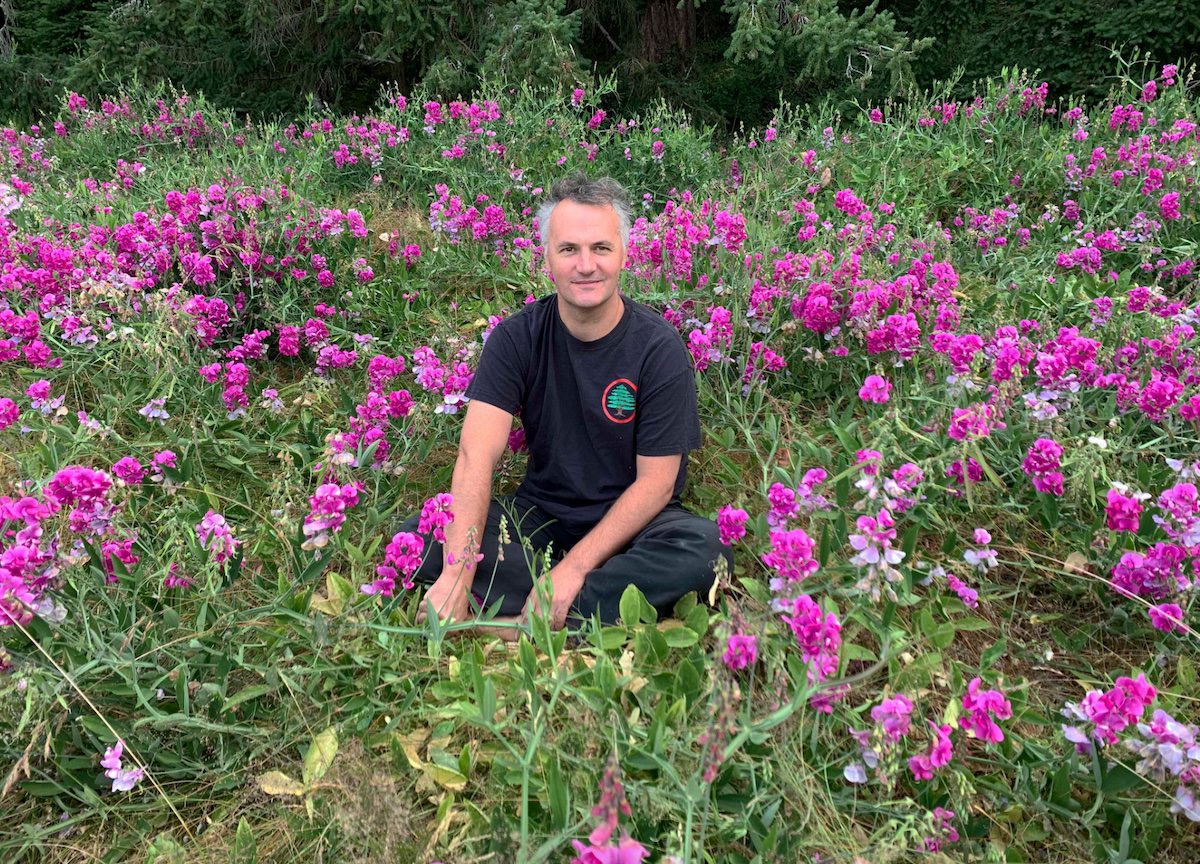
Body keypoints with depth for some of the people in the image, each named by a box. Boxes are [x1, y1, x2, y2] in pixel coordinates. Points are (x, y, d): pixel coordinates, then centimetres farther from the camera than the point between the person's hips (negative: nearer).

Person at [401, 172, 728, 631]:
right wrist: (457, 575, -30)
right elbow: (477, 456, -17)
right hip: (539, 514, 2)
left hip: (629, 523, -2)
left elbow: (655, 482, -12)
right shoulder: (517, 338, -6)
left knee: (703, 545, -33)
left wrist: (573, 568, -23)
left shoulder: (659, 347, -12)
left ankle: (529, 626, -28)